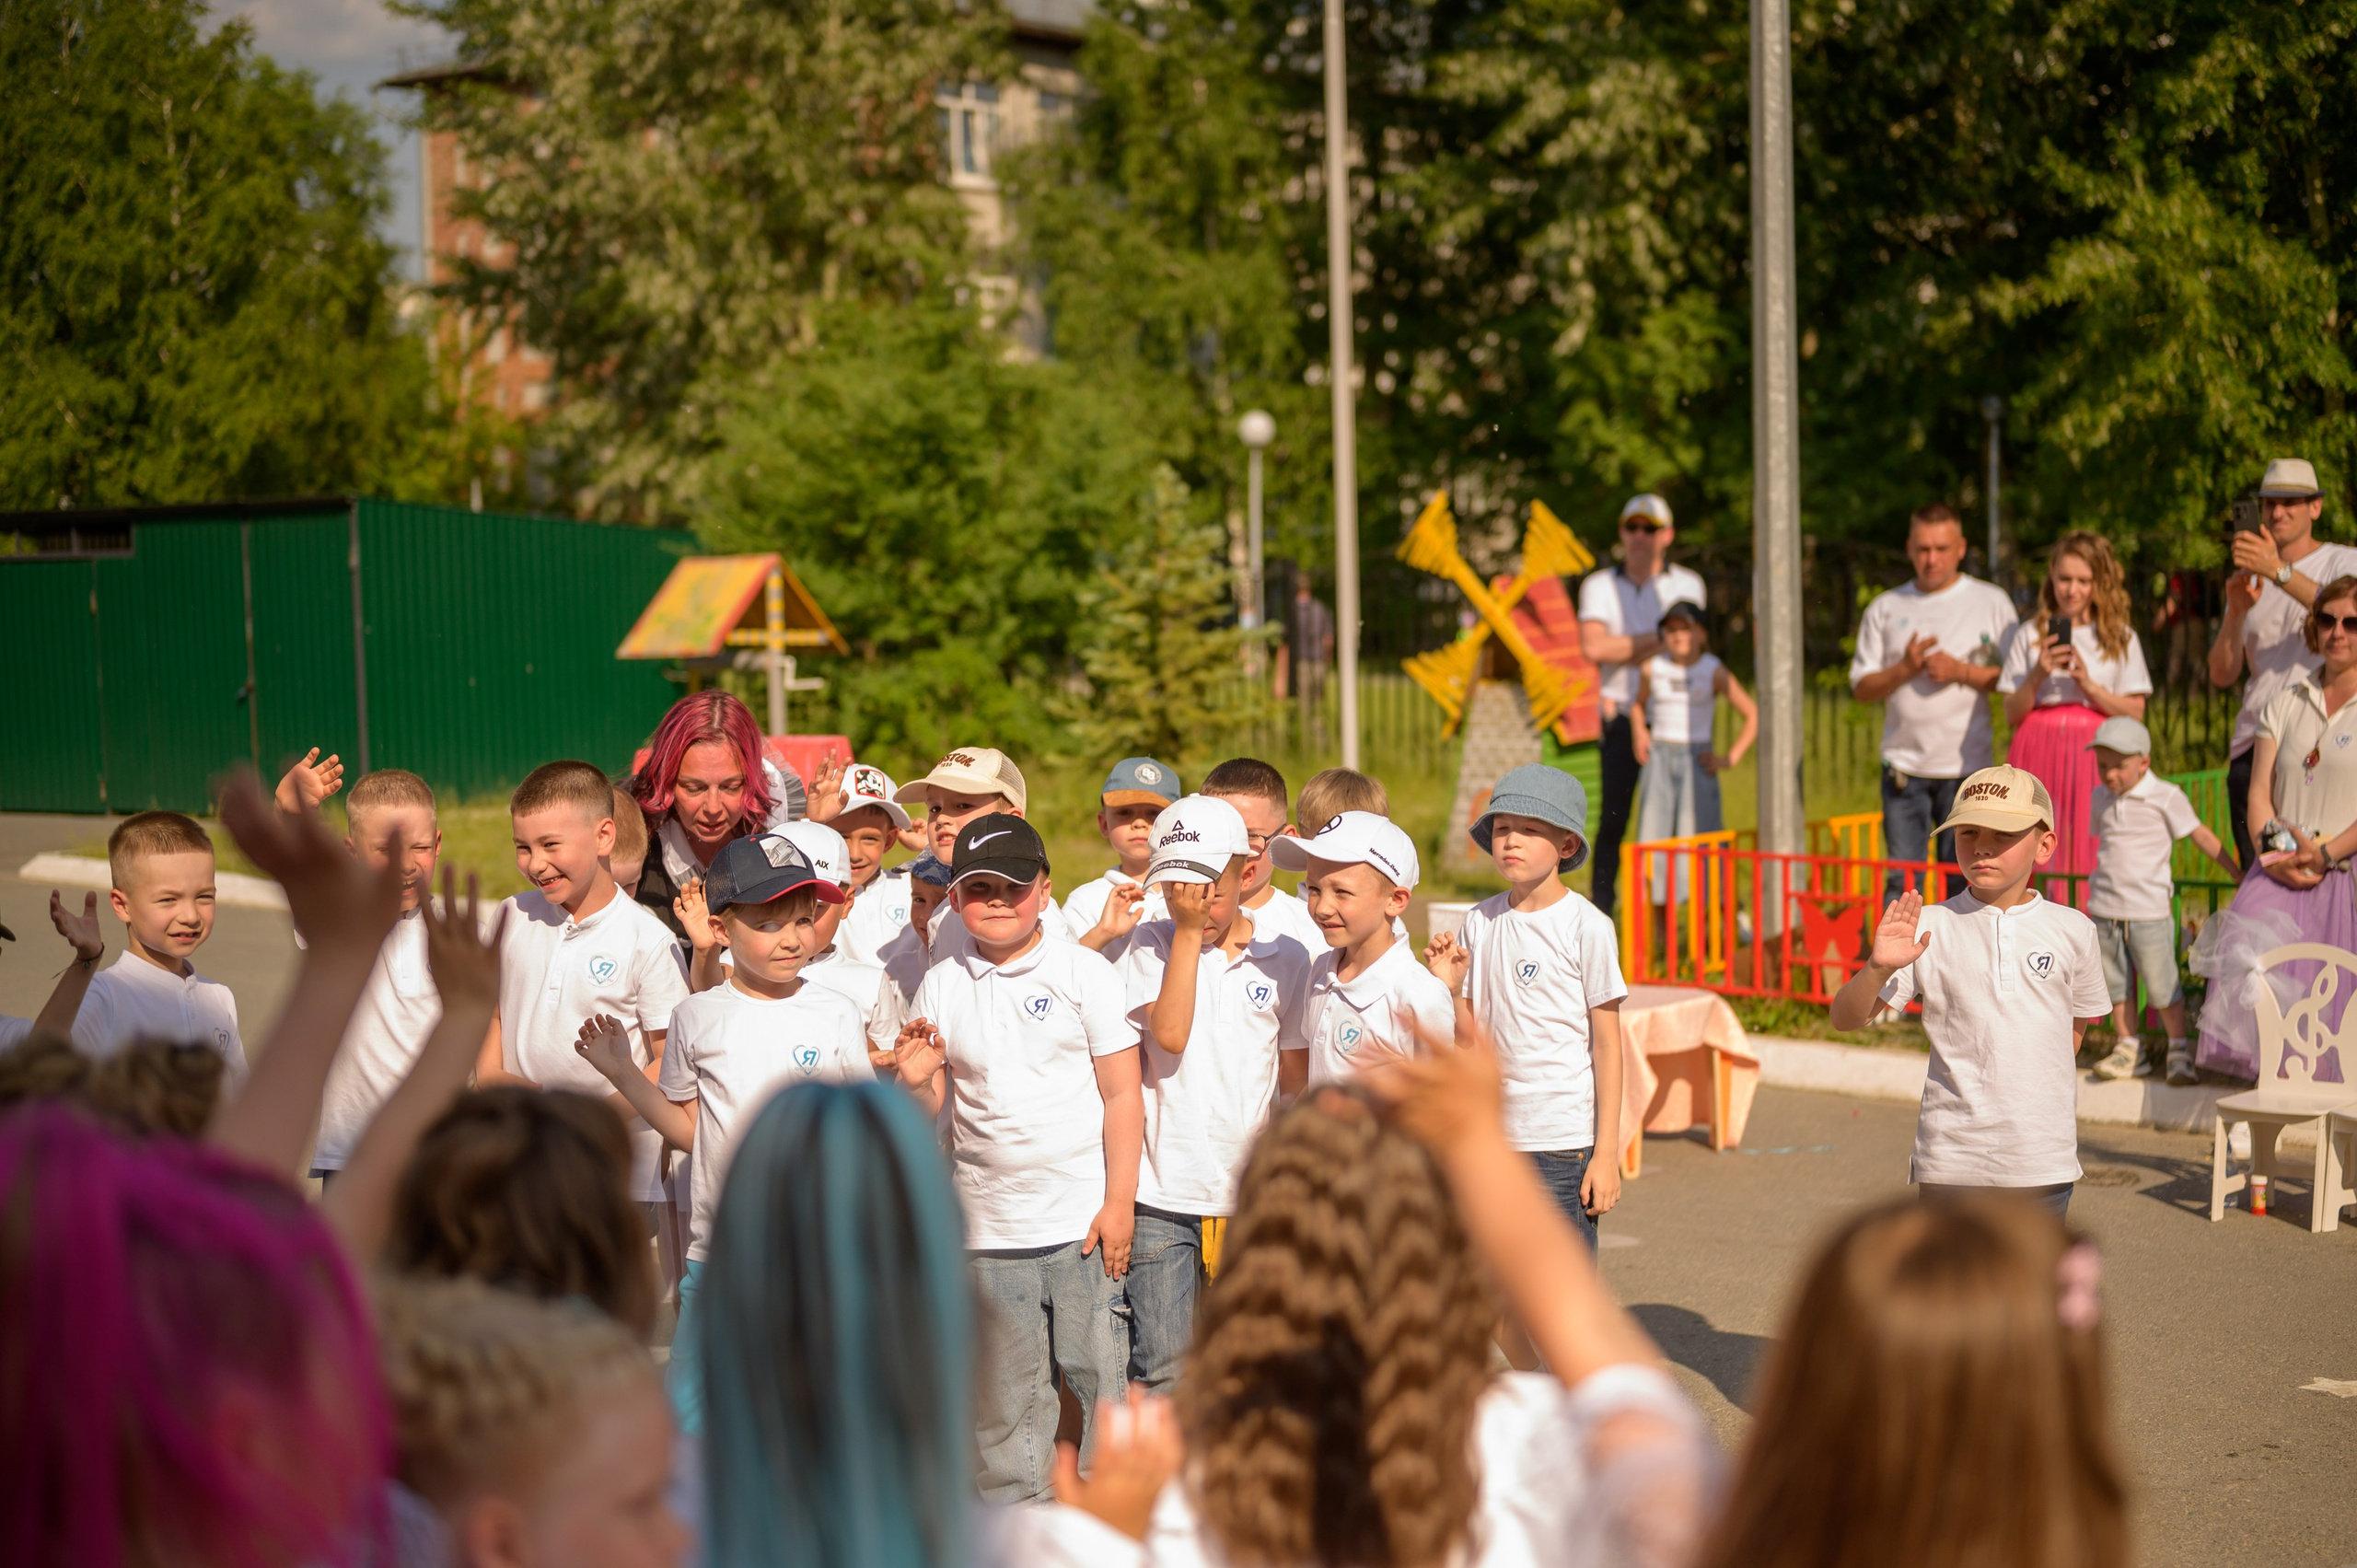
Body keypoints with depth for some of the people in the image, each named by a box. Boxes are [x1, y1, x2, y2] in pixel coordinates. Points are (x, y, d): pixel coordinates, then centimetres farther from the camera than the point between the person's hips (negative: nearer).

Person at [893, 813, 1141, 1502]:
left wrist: (1119, 1203, -8)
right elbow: (934, 1108, 11)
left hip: (1082, 1218, -3)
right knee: (1004, 1393, 8)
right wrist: (917, 1082, -13)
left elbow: (1123, 1094, -2)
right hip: (988, 1225, 3)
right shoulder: (941, 986, 7)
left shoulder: (1085, 972, -1)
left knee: (1099, 1373, 0)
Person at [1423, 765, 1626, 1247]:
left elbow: (1607, 1044, -6)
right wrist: (1450, 987, -10)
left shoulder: (1586, 926, -8)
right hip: (1491, 1139, 5)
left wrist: (1607, 1153, -9)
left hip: (1563, 1141, -5)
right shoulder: (1480, 922, 6)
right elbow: (1474, 1037, 10)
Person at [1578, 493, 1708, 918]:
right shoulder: (1598, 587, 8)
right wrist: (1656, 638, -7)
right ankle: (1600, 911, 3)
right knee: (1613, 817, -1)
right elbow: (1593, 647, -8)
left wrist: (1621, 651, -8)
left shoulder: (1686, 585, 7)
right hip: (1619, 719, 1)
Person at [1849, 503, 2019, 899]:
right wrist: (1905, 669, -10)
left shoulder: (1991, 602, 6)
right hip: (1904, 766, 1)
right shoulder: (1885, 609, 11)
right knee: (1901, 878, -1)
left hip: (1967, 765, -1)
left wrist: (1962, 672, -12)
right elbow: (1861, 687, 8)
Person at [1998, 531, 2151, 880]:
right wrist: (2038, 676, -9)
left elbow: (2135, 711, 3)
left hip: (2096, 757, 0)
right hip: (2041, 754, 0)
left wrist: (2089, 686, -9)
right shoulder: (2030, 635, 10)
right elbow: (2012, 714, 7)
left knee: (2093, 857, -8)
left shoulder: (2121, 638, 10)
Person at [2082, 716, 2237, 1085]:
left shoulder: (2166, 798, -6)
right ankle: (2129, 1049, 18)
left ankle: (2180, 1051, 8)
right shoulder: (2101, 798, 8)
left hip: (2149, 912, -5)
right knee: (2116, 984, 8)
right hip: (2105, 910, 5)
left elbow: (2202, 837, 0)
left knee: (2162, 986, -4)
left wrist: (2241, 875, 3)